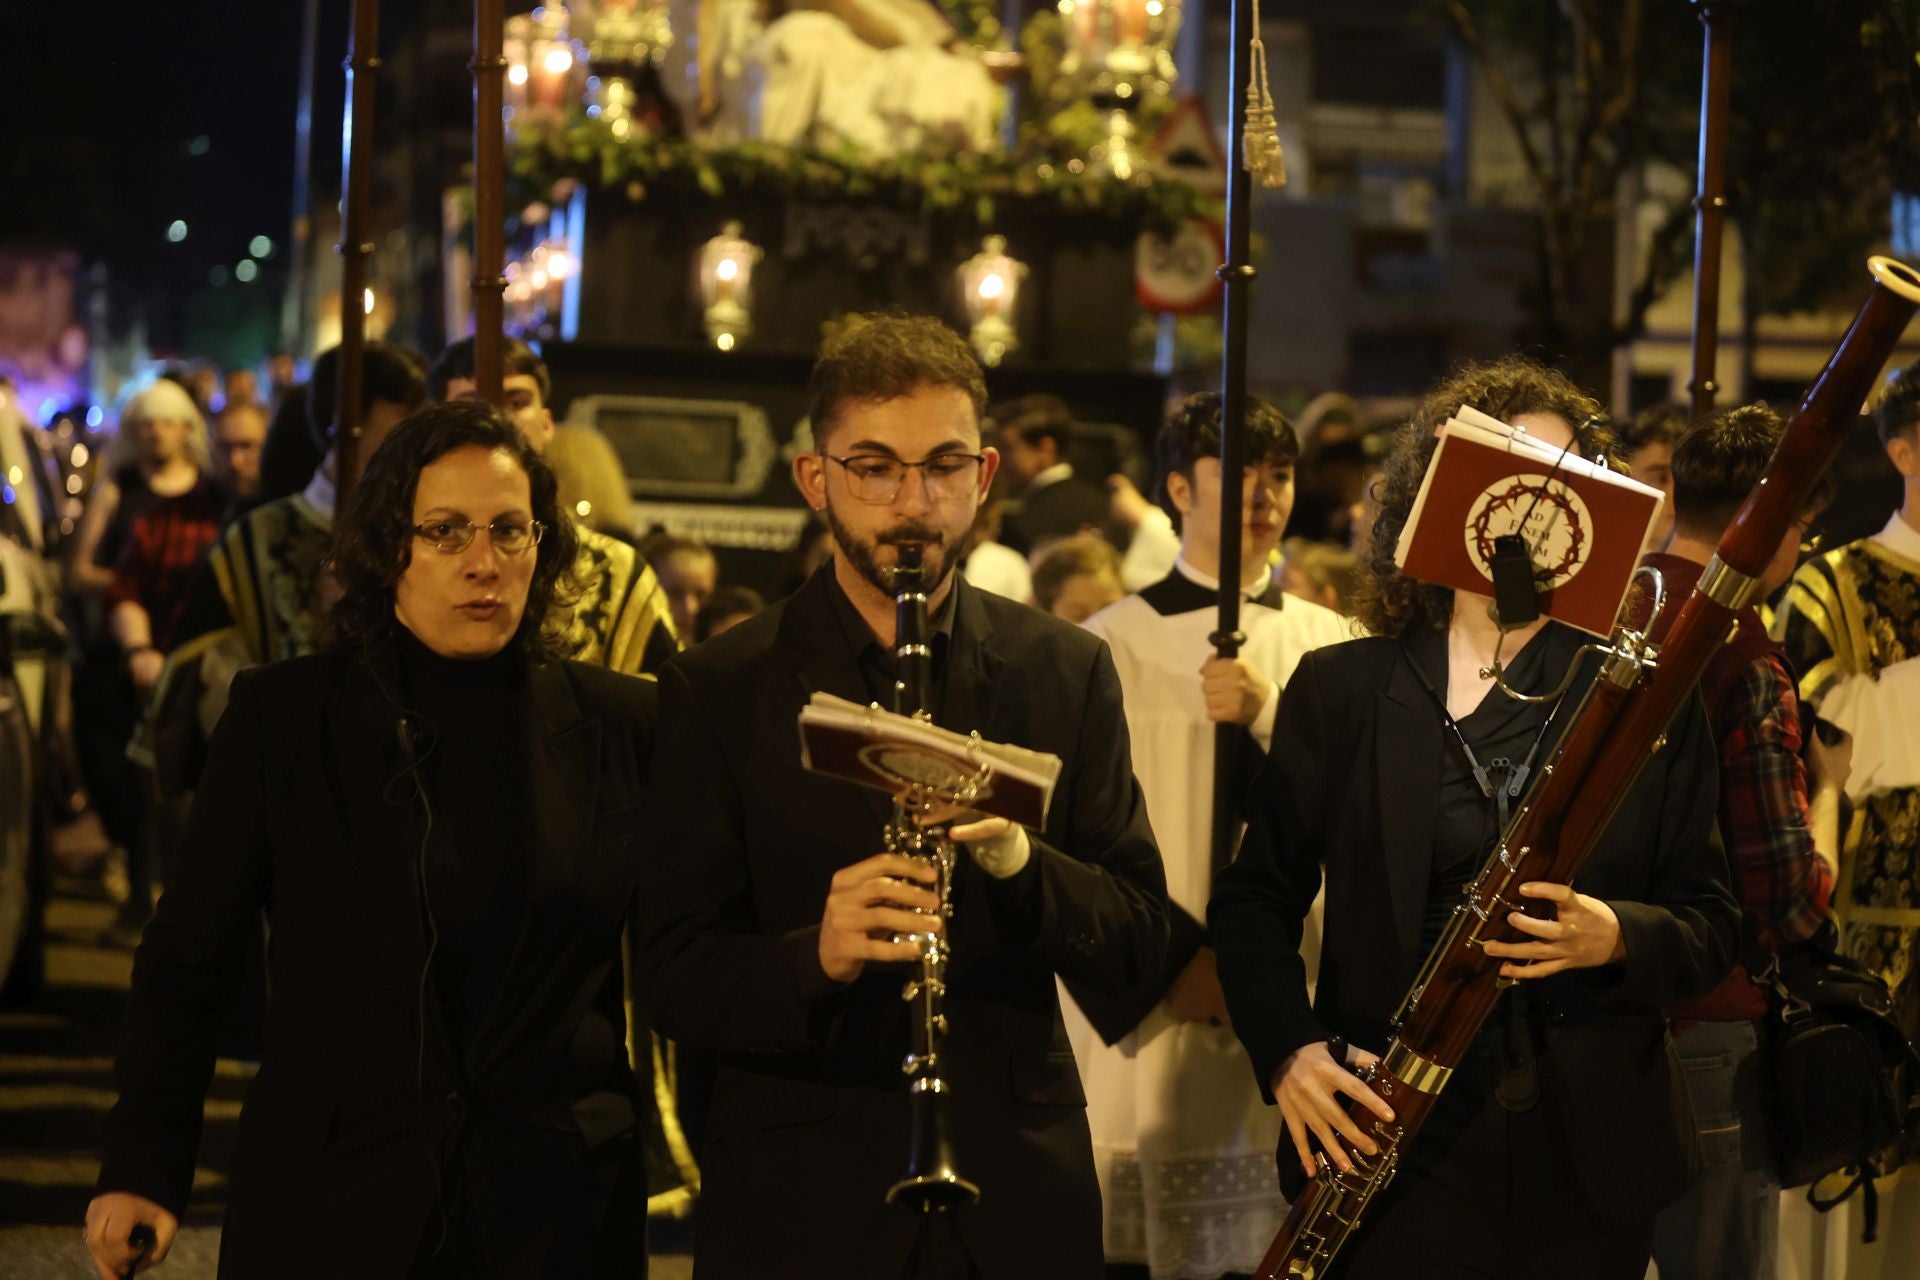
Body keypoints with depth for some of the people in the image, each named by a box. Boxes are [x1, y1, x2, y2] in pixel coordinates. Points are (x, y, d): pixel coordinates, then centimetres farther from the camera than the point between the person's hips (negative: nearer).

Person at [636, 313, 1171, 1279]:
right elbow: (674, 977, -6)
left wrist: (1018, 861, -18)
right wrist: (815, 956, -26)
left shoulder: (1067, 673, 4)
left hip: (1017, 1197, 2)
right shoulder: (717, 691, -2)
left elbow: (1138, 943, 1)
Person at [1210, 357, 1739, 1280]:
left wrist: (1621, 937, -17)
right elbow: (1256, 896, 9)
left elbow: (1711, 925, 5)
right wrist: (1288, 1050, -8)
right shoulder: (1341, 690, 4)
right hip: (1400, 1145, -1)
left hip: (1589, 1158, 1)